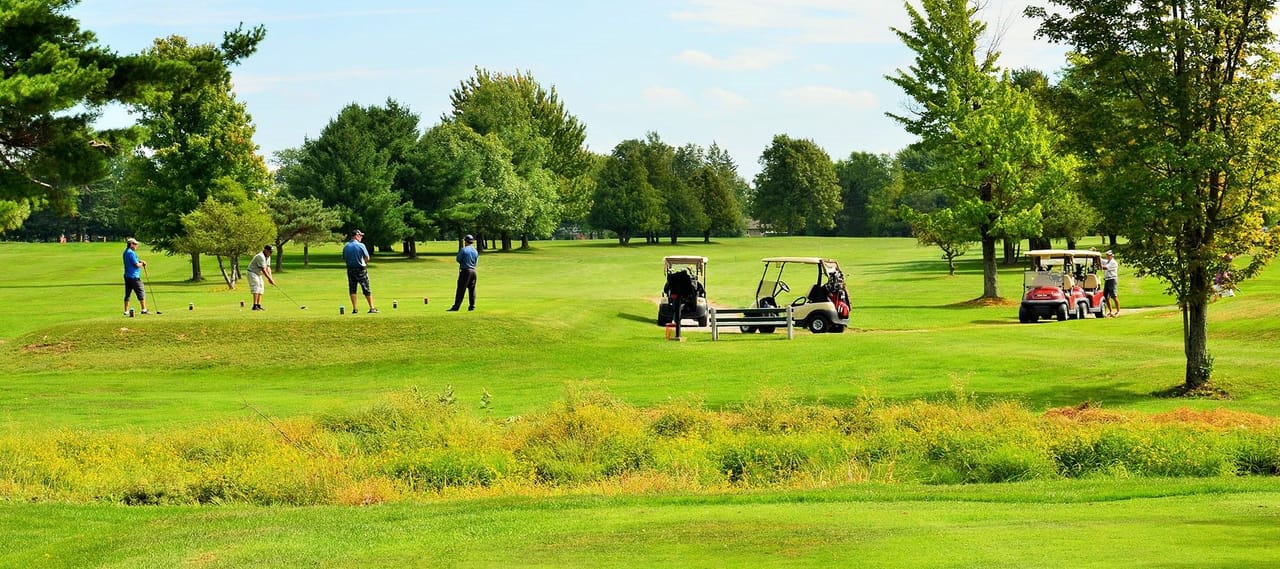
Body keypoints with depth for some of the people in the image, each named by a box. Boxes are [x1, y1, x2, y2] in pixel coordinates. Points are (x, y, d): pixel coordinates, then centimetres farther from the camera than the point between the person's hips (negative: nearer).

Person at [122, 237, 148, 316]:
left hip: (127, 276, 9)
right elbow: (137, 265, -18)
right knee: (141, 293, 1)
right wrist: (142, 264, 2)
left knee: (127, 294, 8)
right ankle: (144, 309, 5)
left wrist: (140, 261, 3)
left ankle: (126, 311, 8)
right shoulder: (131, 253, -18)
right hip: (134, 277, -9)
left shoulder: (126, 252, 13)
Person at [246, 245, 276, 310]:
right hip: (252, 273, -10)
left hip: (258, 274, 10)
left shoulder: (268, 257, 6)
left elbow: (268, 268, 2)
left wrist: (271, 277, -12)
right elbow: (263, 270, -26)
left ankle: (259, 305, 5)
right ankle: (255, 306, -23)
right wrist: (270, 279, -23)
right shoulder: (261, 257, -25)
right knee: (256, 289, -18)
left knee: (261, 289, 5)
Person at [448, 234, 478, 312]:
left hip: (465, 271, -6)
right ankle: (472, 306, 10)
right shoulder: (475, 251, 8)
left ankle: (456, 307, -6)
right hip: (473, 270, 6)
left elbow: (458, 259, -4)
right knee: (472, 289, 11)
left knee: (461, 289, -6)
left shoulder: (463, 250, -10)